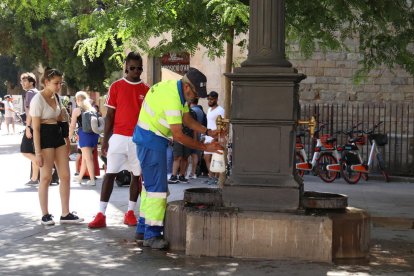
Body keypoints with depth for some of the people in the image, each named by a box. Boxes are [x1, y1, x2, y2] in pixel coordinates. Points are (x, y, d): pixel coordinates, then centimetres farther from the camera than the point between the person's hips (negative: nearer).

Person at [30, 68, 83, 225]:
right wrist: (38, 152, -19)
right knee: (46, 177, -2)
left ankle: (65, 214, 11)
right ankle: (45, 215, 9)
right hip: (45, 137, -8)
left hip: (58, 136, 8)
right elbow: (35, 128, -15)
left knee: (65, 176, 5)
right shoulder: (38, 100, -12)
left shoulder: (55, 97, 11)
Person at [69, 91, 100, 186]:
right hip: (94, 134, 5)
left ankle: (92, 180, -8)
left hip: (84, 134, -5)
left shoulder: (77, 110, 1)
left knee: (88, 158, -4)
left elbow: (72, 126, 1)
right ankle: (80, 177, 30)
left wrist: (69, 137, 10)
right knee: (85, 157, 17)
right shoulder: (93, 109, 13)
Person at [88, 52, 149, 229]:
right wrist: (105, 140, -3)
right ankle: (101, 215, -3)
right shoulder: (116, 87, 2)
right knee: (110, 174, -4)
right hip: (119, 137, -2)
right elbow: (109, 115, 2)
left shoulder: (146, 90, 6)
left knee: (137, 175, 6)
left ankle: (130, 212, 17)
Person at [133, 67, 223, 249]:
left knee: (151, 184, 16)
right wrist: (205, 147, -21)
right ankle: (151, 235, -9)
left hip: (151, 140, 11)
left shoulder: (178, 90, 5)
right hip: (151, 140, -11)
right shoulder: (171, 98, -26)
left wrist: (209, 132, -1)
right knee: (157, 186, -11)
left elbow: (187, 119, 12)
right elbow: (178, 135, -26)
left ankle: (143, 228, 25)